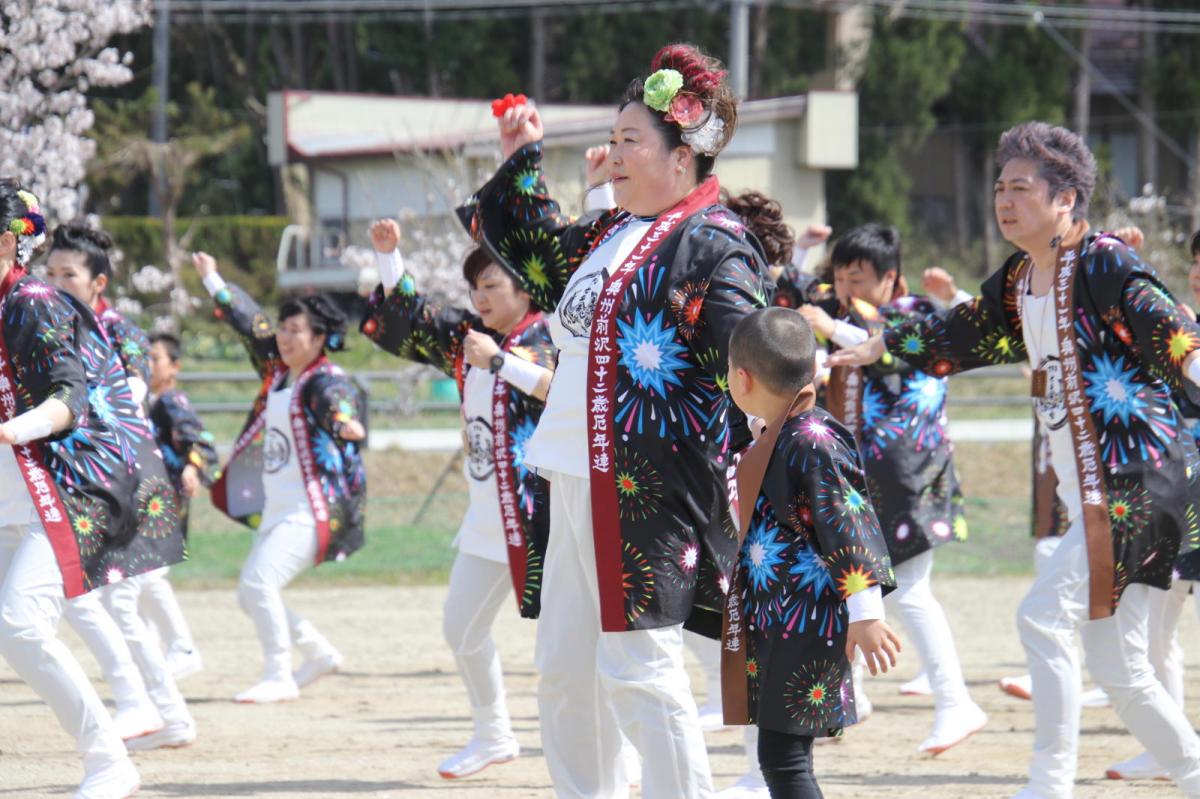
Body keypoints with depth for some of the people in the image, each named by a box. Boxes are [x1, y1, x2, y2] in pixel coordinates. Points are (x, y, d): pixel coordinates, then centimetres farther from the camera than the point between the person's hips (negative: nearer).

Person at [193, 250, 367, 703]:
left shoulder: (327, 383, -13)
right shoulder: (278, 371, 11)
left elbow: (338, 406, -37)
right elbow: (250, 322, 25)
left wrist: (345, 425, -60)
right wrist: (213, 281, 36)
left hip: (313, 510, -9)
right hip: (276, 510, 10)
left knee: (259, 581, -22)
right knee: (251, 594, 11)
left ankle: (279, 678, -15)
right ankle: (321, 655, 26)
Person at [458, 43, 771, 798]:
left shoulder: (715, 246, -11)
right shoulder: (611, 233, 15)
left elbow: (744, 380, -16)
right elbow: (540, 256, 36)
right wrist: (521, 162, 29)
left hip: (647, 489, -9)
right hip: (577, 479, 9)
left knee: (638, 670, -8)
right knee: (564, 671, 14)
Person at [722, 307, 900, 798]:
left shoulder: (812, 441, -16)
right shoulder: (775, 439, 13)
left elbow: (850, 525, -20)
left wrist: (864, 611, -23)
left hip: (809, 624, -10)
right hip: (776, 623, 10)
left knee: (783, 757, -11)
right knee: (778, 757, 13)